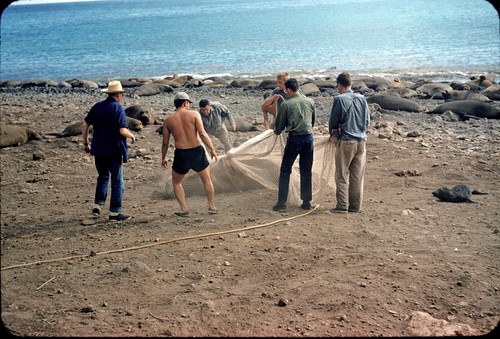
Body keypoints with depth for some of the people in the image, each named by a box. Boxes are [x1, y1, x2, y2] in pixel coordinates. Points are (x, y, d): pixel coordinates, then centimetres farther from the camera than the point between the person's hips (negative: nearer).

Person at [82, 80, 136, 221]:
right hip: (114, 150, -5)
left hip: (99, 150, 5)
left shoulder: (97, 107, 5)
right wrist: (132, 136, 0)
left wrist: (86, 143, 15)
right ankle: (115, 212, 8)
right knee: (117, 181, 5)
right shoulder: (118, 108, -12)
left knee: (103, 176, 22)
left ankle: (97, 205, 13)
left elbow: (85, 125, 5)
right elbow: (123, 131, -20)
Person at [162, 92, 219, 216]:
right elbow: (202, 134, -11)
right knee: (207, 180, 20)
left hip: (181, 154, 0)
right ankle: (212, 207, 22)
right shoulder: (194, 114, -3)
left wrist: (163, 158, 18)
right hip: (197, 151, 0)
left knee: (176, 182, 21)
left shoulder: (168, 121, 2)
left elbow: (165, 143, 6)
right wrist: (212, 149, -6)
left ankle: (184, 209, 14)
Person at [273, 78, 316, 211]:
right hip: (308, 138, 4)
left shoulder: (286, 104, -7)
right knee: (306, 172, 11)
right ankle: (307, 202, 13)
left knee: (285, 171, 5)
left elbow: (280, 124, 2)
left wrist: (276, 131, 25)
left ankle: (282, 202, 3)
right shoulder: (310, 101, 4)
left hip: (294, 139, -3)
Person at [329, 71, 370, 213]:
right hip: (361, 141, 5)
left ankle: (342, 206, 2)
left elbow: (333, 121, 0)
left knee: (342, 175, 3)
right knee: (358, 175, 9)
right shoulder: (362, 99, 7)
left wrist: (333, 134, 18)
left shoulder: (339, 99, -8)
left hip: (346, 141, -5)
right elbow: (367, 120, 12)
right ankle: (355, 205, 13)